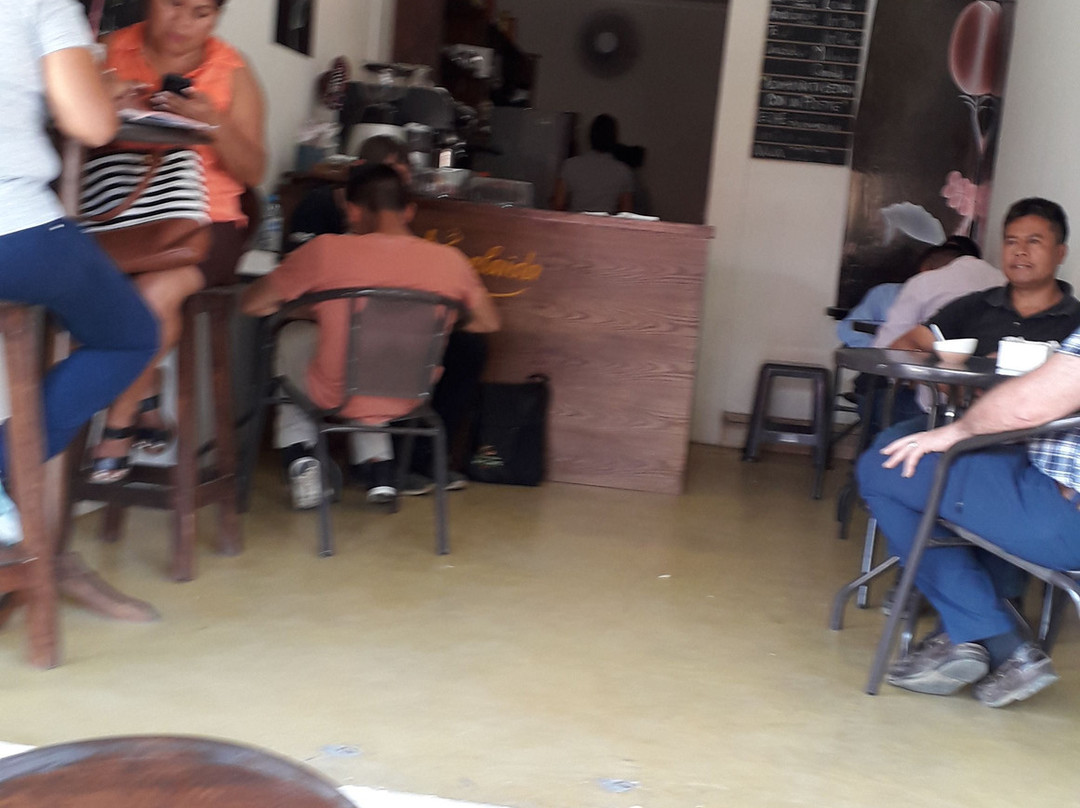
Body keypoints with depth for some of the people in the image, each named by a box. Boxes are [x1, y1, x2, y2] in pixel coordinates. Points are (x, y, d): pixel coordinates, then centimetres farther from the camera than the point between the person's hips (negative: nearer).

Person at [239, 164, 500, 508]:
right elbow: (488, 322, 6)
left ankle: (300, 453, 25)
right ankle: (379, 466, 30)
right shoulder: (449, 260, -12)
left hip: (337, 399, -3)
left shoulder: (327, 251, -19)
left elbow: (251, 304, -6)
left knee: (294, 335, 29)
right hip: (408, 400, 3)